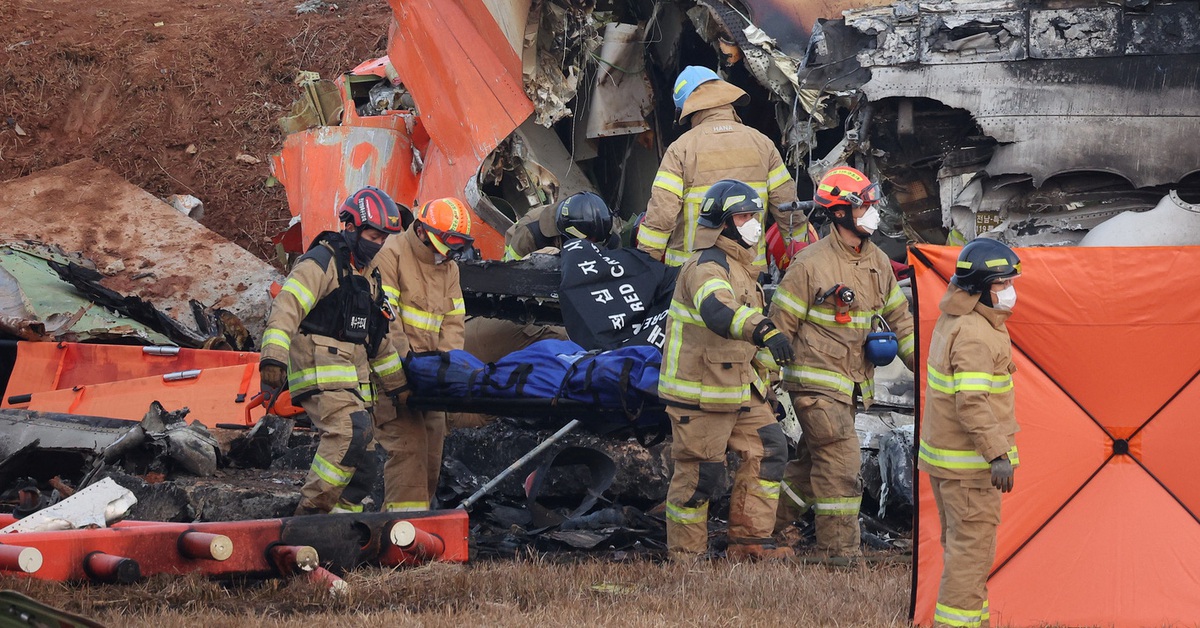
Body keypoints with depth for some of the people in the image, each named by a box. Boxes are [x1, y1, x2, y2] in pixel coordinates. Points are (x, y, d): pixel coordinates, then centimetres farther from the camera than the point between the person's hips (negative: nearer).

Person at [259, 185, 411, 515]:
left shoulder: (369, 277, 23)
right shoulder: (322, 263, -6)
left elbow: (378, 338, 33)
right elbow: (287, 307, -20)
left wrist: (398, 384, 31)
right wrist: (273, 358, -33)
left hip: (354, 381, 9)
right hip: (321, 370, -9)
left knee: (363, 469, 5)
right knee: (351, 430, -29)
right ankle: (312, 510, -25)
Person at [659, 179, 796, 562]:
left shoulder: (741, 267, 16)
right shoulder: (707, 267, -18)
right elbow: (716, 310, -40)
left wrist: (764, 379, 27)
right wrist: (764, 331, -55)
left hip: (739, 389, 10)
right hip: (700, 391, -10)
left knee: (768, 451, 6)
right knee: (700, 473, -3)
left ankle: (749, 541, 11)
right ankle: (686, 554, 9)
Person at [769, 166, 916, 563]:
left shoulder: (877, 262, 9)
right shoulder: (812, 264, -13)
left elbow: (899, 318, 20)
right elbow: (780, 324, -10)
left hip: (850, 384, 8)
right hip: (815, 382, -8)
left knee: (814, 459, 14)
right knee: (841, 461, -12)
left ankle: (769, 523, 29)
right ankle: (837, 549, -7)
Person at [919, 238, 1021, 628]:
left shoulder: (951, 321, 12)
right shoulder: (975, 336, -21)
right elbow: (972, 402, -29)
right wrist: (998, 454, -31)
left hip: (941, 456, 11)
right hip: (969, 464, -11)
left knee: (961, 544, 18)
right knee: (973, 548, -7)